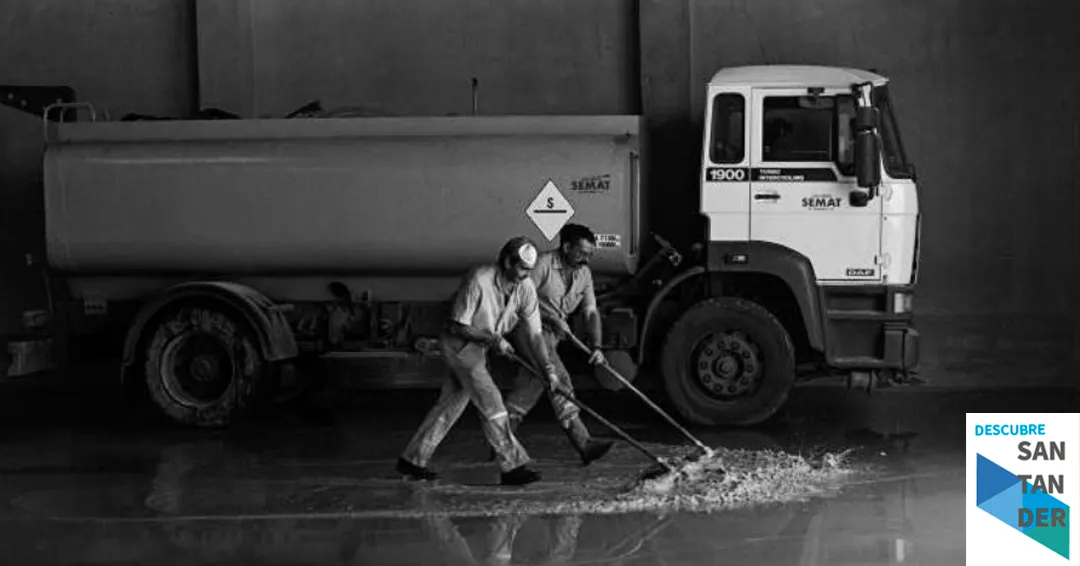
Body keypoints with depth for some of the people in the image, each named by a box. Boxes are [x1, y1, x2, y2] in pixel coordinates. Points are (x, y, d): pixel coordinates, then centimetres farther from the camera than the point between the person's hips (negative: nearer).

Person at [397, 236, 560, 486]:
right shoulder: (479, 280, -28)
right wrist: (493, 339, -25)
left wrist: (548, 368, -19)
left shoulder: (526, 288, -11)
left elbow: (534, 333, -10)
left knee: (451, 405, 12)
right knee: (490, 403, -13)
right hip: (459, 344, -7)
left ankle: (412, 459, 21)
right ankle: (512, 466, -11)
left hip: (479, 349, 7)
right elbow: (457, 327, -22)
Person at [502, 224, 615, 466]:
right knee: (559, 382, -17)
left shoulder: (583, 273, 5)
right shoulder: (544, 264, -16)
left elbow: (591, 311, 2)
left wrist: (596, 346, -11)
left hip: (553, 334, 8)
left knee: (532, 385, 8)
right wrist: (552, 318, -22)